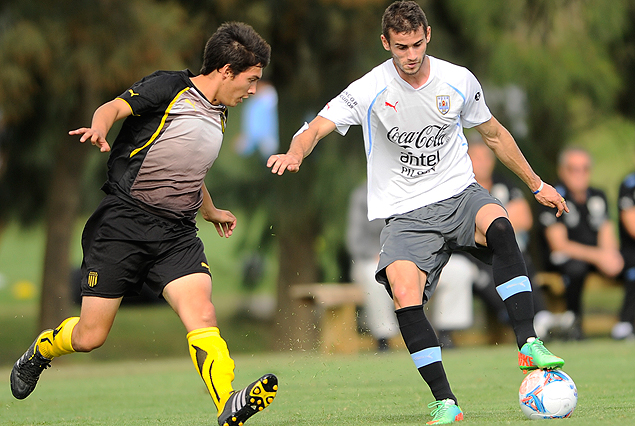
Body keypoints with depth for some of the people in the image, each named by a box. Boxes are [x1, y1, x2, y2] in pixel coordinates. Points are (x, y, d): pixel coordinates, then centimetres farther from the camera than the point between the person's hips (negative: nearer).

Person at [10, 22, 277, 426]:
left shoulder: (218, 117, 21)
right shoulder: (169, 87, -2)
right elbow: (115, 107, -15)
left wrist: (212, 212, 55)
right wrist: (100, 127, -39)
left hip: (177, 234, 6)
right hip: (124, 222, -6)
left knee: (201, 313, -21)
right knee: (91, 336, 0)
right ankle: (38, 353, 34)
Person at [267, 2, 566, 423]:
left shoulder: (459, 81, 0)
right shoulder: (370, 91, -7)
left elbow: (494, 134, 16)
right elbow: (316, 127, -14)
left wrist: (537, 184, 22)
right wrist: (296, 153, -38)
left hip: (459, 194, 1)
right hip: (406, 214, -1)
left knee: (498, 225, -34)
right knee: (404, 294, -26)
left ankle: (528, 345, -33)